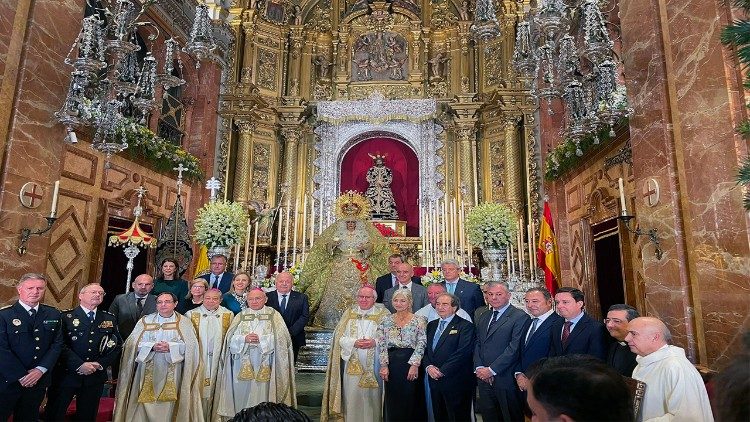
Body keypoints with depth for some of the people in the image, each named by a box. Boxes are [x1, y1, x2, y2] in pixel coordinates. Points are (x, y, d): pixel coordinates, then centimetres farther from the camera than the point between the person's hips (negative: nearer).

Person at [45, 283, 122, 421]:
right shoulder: (65, 317, -5)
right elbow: (60, 345, -12)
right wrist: (79, 365, -19)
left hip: (95, 377, 4)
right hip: (66, 375, -3)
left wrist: (101, 363, -7)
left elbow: (118, 345, 7)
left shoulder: (110, 319, 8)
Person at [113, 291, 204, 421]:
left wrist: (170, 347, -18)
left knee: (168, 406, -1)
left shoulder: (184, 322, 5)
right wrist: (152, 346, -15)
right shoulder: (145, 321, 10)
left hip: (172, 373, -1)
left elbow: (191, 346, -5)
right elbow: (133, 344, 1)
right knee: (146, 406, -1)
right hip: (148, 372, 1)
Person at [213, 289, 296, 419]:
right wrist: (245, 339, -15)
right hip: (242, 364, 2)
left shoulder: (274, 315, 5)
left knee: (261, 392, -2)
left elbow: (280, 339, -6)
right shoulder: (240, 316, 12)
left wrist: (261, 339, -16)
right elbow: (231, 339, 3)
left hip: (264, 365, -2)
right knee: (242, 393, 3)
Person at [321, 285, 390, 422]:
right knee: (353, 396, 4)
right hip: (352, 364, 2)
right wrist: (354, 342, -14)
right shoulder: (349, 313, 8)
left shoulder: (383, 313, 2)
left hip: (374, 365, -1)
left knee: (373, 396, 4)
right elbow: (339, 337, 3)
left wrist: (375, 342, -19)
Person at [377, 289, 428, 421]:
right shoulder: (386, 321, 8)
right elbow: (381, 345, 3)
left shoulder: (419, 320, 1)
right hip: (391, 364, 2)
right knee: (392, 401, 7)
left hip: (410, 363, -2)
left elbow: (421, 344, -5)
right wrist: (384, 365, -6)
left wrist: (415, 365, -14)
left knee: (410, 399, 4)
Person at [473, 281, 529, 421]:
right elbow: (477, 344, 13)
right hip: (484, 378, 6)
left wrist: (491, 370, -16)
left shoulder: (520, 317, -10)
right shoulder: (483, 317, 14)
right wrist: (479, 367, -3)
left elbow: (514, 348, -17)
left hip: (506, 378, -6)